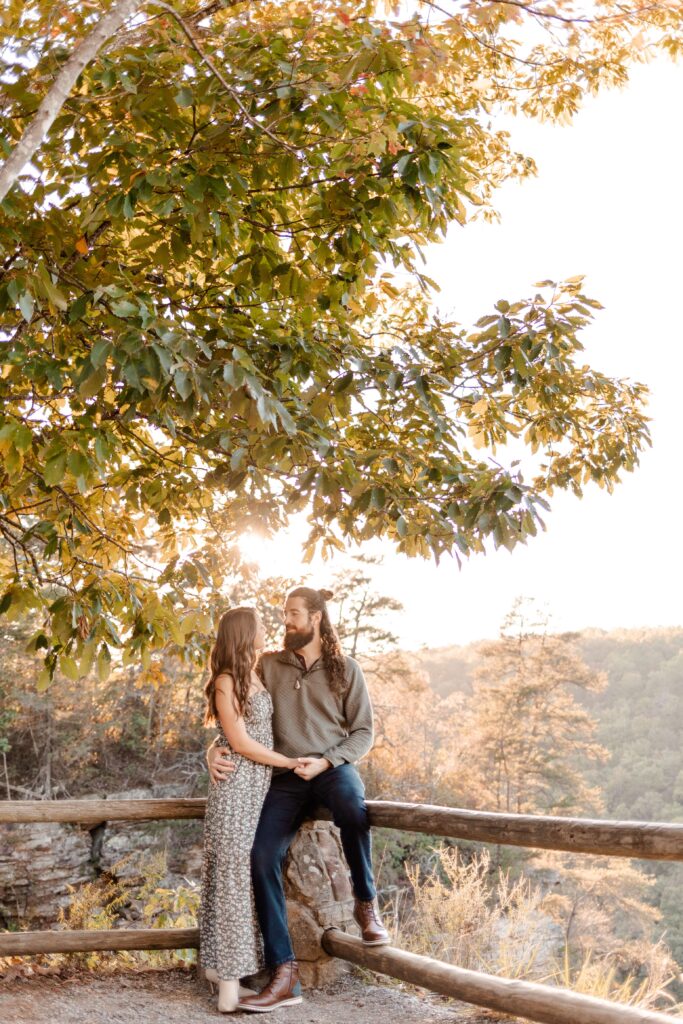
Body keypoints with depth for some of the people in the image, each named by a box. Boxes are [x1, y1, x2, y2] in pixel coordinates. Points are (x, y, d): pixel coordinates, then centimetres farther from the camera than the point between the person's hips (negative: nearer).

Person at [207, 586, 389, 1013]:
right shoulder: (268, 666, 7)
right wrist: (216, 748, -12)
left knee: (353, 811, -38)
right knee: (262, 857, -18)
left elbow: (363, 732, 2)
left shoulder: (345, 669, 3)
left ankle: (367, 904, -11)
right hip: (286, 777, 2)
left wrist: (326, 762, -14)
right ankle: (284, 973, -11)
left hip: (333, 767, -2)